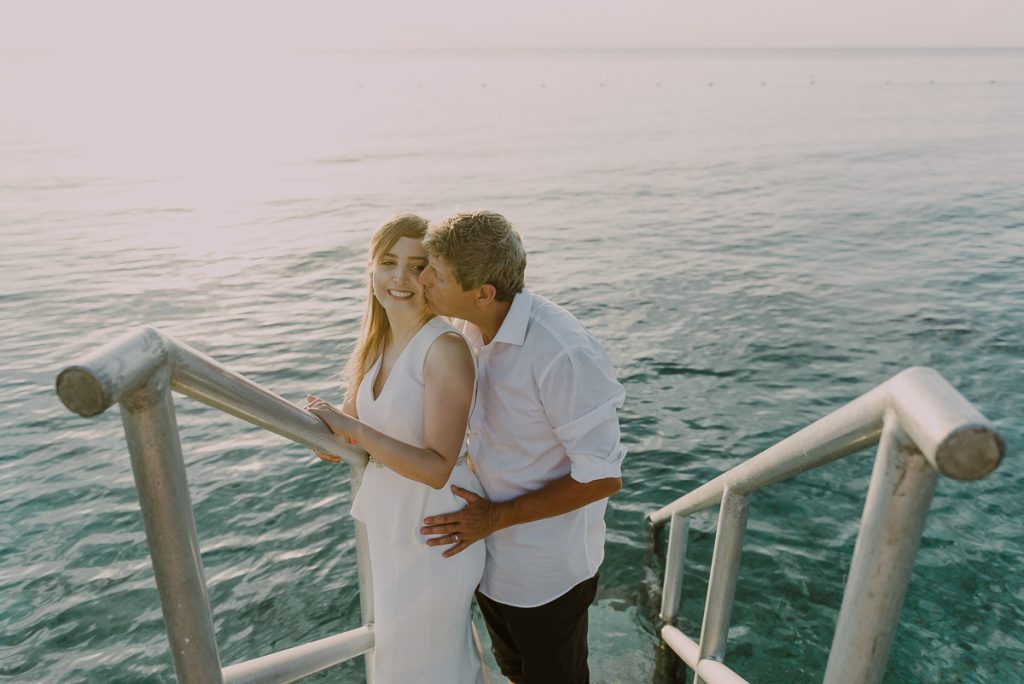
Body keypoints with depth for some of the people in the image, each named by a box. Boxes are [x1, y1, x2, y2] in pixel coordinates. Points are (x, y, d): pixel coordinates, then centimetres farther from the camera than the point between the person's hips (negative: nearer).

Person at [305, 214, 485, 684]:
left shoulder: (445, 349, -24)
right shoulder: (378, 341, 0)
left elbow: (437, 468, -26)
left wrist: (350, 427, -28)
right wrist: (328, 425, -14)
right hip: (389, 519, 8)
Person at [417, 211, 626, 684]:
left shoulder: (562, 353, -32)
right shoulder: (473, 329, -7)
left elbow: (602, 477, -25)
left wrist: (494, 518, -21)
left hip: (547, 573, -7)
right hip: (487, 551, 7)